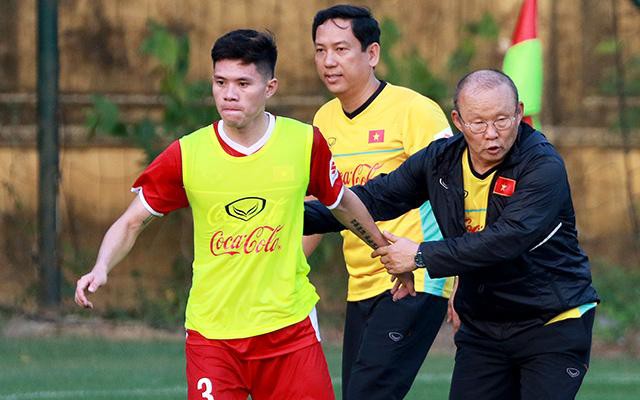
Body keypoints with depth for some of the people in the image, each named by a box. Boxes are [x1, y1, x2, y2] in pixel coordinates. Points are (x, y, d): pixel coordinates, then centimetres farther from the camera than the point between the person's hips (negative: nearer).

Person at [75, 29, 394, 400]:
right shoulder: (186, 155, -6)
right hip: (212, 332, -1)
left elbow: (342, 203, 16)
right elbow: (131, 223, 3)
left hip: (289, 325, 1)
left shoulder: (305, 143, -3)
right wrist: (101, 270, -14)